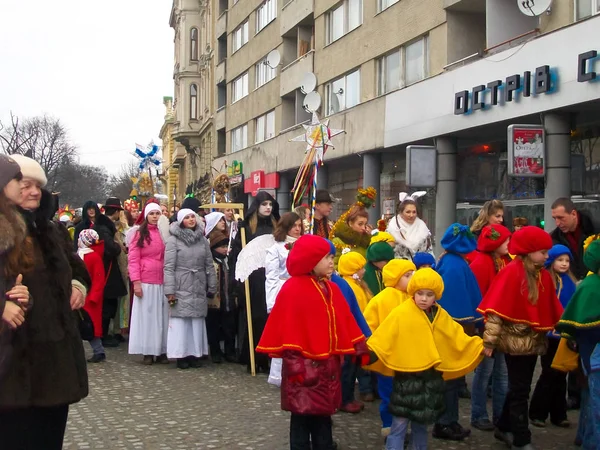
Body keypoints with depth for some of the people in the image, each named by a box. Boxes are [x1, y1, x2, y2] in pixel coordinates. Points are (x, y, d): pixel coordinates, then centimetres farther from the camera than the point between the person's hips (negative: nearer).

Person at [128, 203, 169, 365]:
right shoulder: (140, 233, 1)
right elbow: (133, 259, -3)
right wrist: (136, 282, -12)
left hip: (163, 281, 3)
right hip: (145, 282, -3)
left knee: (162, 315, 5)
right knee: (146, 315, 3)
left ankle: (162, 351, 11)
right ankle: (148, 352, 8)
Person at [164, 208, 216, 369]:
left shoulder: (203, 240, 8)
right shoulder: (174, 240, -6)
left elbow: (209, 265, 11)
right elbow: (169, 267, -8)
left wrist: (212, 288, 9)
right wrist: (169, 291, -13)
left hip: (199, 287, 4)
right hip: (181, 288, -4)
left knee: (198, 320, 6)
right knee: (181, 320, -3)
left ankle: (195, 354, 13)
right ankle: (181, 355, 3)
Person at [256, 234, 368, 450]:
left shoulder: (331, 289, 10)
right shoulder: (293, 289, -12)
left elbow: (345, 322, 13)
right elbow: (288, 327, -15)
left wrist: (361, 348, 9)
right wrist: (295, 362, -19)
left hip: (327, 364, 7)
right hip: (304, 366, -7)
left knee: (323, 416, 15)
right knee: (303, 417, 2)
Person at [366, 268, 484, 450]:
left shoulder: (441, 317, 6)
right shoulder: (400, 314, -11)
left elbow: (458, 338, 10)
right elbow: (383, 339, -19)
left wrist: (479, 346, 0)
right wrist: (370, 353, -34)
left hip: (431, 379, 5)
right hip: (406, 377, -5)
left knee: (421, 424, 18)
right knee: (399, 425, -2)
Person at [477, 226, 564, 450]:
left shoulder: (544, 275, 6)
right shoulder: (511, 272, -16)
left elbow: (553, 309, 12)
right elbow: (496, 309, -19)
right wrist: (489, 341, -21)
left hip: (534, 340, 7)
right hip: (516, 340, -7)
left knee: (520, 388, 16)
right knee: (520, 390, 1)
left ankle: (504, 428, 32)